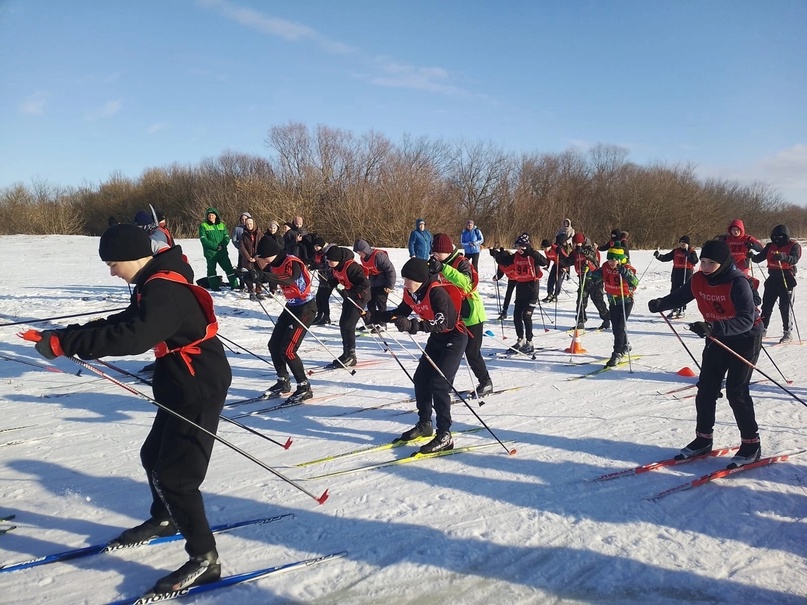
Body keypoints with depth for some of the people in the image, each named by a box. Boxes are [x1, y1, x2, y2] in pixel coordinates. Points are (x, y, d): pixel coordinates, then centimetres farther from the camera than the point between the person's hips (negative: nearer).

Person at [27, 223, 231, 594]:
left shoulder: (165, 291, -25)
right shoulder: (157, 284, 8)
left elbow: (132, 337, -38)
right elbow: (127, 321, 13)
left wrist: (65, 342, -33)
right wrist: (73, 336, 0)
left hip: (199, 391, -11)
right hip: (180, 387, 11)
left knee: (176, 475, -8)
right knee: (154, 456, 24)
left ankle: (204, 559, 4)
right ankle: (165, 519, 48)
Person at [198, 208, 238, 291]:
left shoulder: (222, 225, 13)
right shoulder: (203, 226, 0)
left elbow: (227, 237, 9)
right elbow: (204, 239, -9)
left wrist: (222, 245, -12)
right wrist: (215, 246, -17)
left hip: (222, 252, 3)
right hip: (210, 252, -3)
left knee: (228, 268, 2)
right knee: (211, 269, 4)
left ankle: (234, 284, 7)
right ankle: (214, 286, 11)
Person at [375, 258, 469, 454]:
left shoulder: (436, 292, -29)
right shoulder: (411, 292, -5)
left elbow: (442, 322, -40)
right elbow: (401, 312, 12)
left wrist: (412, 325, -51)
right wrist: (376, 317, 2)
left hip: (454, 337, -9)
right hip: (436, 337, 9)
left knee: (439, 383, -16)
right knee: (421, 378, 8)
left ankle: (445, 435, -9)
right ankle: (424, 424, 25)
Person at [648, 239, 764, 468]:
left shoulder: (737, 282, -27)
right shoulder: (698, 280, -8)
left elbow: (747, 319, -34)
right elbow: (680, 296, 4)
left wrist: (713, 327, -48)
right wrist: (660, 303, -18)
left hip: (745, 338, -6)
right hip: (717, 338, 6)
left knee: (736, 391, -8)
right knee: (706, 388, 6)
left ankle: (751, 444, 7)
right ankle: (703, 439, 19)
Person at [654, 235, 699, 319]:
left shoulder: (692, 252, -2)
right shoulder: (676, 251, 7)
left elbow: (695, 261, -19)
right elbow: (666, 258, 6)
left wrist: (687, 254, -29)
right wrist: (659, 255, -11)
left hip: (687, 274, -3)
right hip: (676, 274, 3)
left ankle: (682, 310, 11)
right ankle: (674, 310, 10)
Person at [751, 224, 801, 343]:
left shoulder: (793, 246, -7)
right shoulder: (771, 246, 7)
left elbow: (794, 259, -24)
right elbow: (760, 257, 3)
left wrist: (783, 257, -44)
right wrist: (753, 257, -19)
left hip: (786, 279, -5)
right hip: (773, 278, 5)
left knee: (785, 307, -3)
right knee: (766, 305, 8)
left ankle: (787, 333, 5)